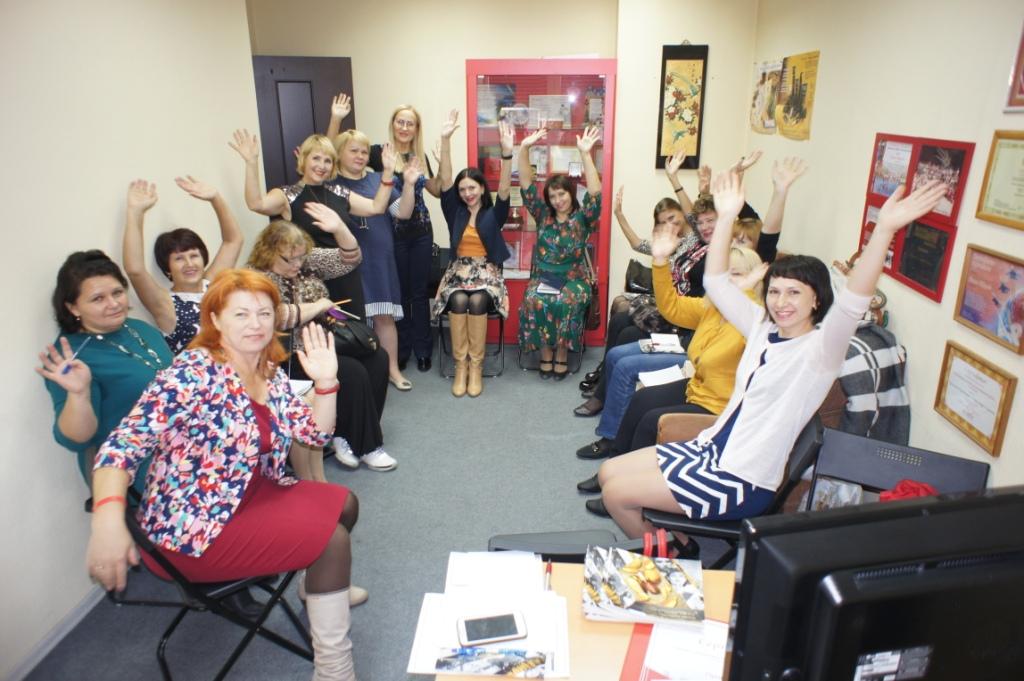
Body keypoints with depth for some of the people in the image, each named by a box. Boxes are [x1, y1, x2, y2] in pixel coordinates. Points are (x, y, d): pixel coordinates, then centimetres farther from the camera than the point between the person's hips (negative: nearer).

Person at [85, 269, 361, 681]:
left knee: (344, 504, 12)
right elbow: (124, 443, -29)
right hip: (197, 525, -9)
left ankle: (322, 585, 38)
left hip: (252, 493, 9)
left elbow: (315, 432, 5)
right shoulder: (194, 372, -22)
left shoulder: (271, 373, 2)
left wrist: (325, 382, -11)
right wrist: (108, 519, -44)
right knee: (331, 537, -16)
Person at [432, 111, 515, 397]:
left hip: (487, 269, -1)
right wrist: (445, 141, -15)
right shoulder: (455, 212, 9)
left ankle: (476, 365, -23)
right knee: (458, 299, -31)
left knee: (477, 300, -33)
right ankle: (460, 365, -22)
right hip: (459, 268, 1)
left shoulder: (493, 214, 5)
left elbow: (504, 189, -12)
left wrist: (507, 152, -28)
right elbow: (444, 182, -3)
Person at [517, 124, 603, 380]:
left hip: (573, 279, -2)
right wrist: (524, 149, -12)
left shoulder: (583, 218, 1)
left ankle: (562, 352, -16)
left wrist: (585, 155, -27)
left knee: (566, 303, -33)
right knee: (534, 301, -30)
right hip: (542, 278, 2)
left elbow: (595, 194, -17)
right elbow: (526, 185, 1)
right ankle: (545, 352, -16)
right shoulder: (543, 215, 9)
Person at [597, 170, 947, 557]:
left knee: (617, 493, -10)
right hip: (710, 449, 8)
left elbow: (852, 303, -35)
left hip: (744, 482, -8)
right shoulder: (762, 328, 4)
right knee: (608, 473, 8)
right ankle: (670, 543, 22)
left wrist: (885, 229, -47)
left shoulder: (820, 348, -16)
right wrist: (727, 216, -2)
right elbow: (715, 282, 6)